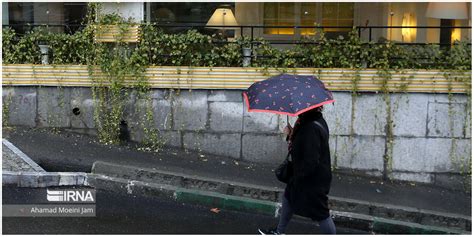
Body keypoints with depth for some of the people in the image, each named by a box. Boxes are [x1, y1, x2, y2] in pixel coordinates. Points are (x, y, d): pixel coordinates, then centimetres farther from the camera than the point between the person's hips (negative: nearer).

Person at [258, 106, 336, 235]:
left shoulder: (312, 128, -32)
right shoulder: (317, 121, -1)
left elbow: (310, 162, -31)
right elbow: (303, 144, 12)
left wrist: (298, 173, -14)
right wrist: (292, 135, -6)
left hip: (313, 180, -11)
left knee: (320, 214, 4)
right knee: (288, 197, 23)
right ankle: (279, 231, 41)